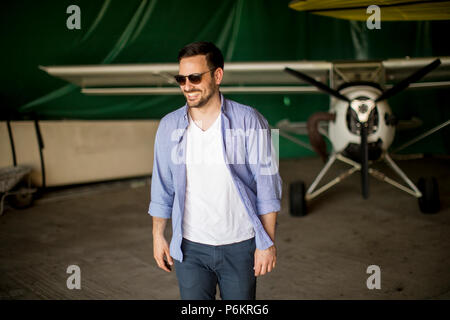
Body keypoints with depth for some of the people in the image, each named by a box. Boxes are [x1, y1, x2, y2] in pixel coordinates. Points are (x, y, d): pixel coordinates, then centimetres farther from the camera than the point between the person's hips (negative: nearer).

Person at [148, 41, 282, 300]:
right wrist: (158, 236, 8)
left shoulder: (249, 121, -9)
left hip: (239, 246, -2)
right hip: (190, 248, 2)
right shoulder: (169, 126, 0)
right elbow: (162, 188, 8)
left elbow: (267, 187, -7)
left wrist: (268, 242, -8)